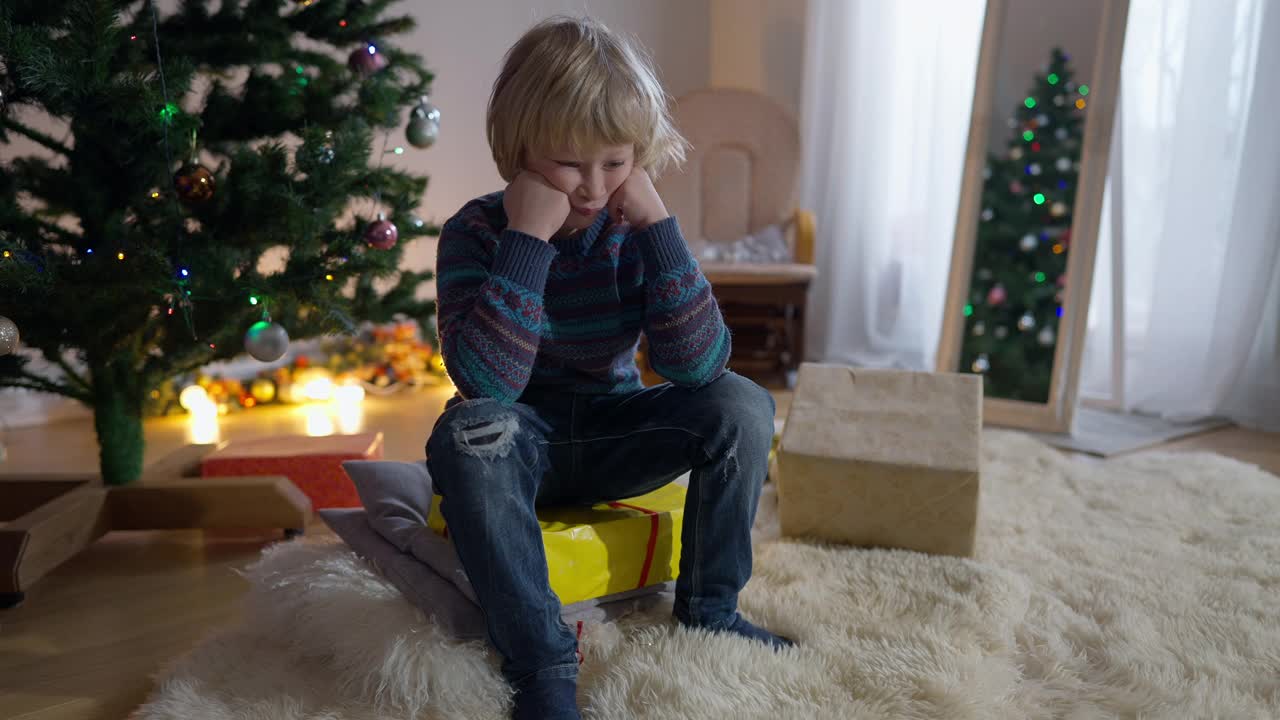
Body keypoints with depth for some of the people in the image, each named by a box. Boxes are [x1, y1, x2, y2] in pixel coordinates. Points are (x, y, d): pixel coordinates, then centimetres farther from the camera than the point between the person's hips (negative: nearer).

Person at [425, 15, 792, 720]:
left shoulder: (636, 229, -9)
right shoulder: (476, 231, -16)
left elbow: (698, 364, -20)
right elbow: (486, 382, -31)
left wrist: (657, 226, -25)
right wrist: (527, 240, -34)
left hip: (610, 437, 3)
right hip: (520, 438, -2)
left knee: (742, 406, -19)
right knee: (466, 437, -37)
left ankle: (709, 607, 0)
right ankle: (542, 663, -23)